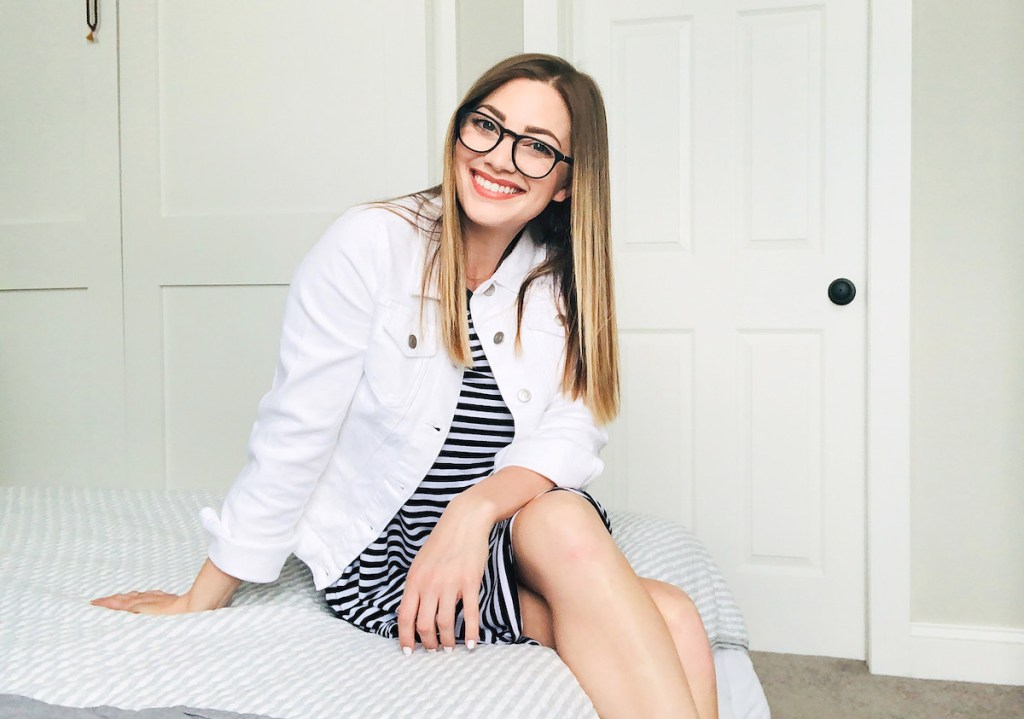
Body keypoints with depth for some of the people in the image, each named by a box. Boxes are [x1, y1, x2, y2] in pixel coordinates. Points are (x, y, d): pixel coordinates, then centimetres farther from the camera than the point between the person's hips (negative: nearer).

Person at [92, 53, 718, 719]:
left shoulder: (560, 282, 4)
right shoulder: (374, 243, -11)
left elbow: (575, 431, -7)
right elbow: (294, 435, -11)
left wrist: (477, 509, -27)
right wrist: (199, 603, -7)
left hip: (501, 539, 4)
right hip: (377, 557, -4)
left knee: (674, 622, -27)